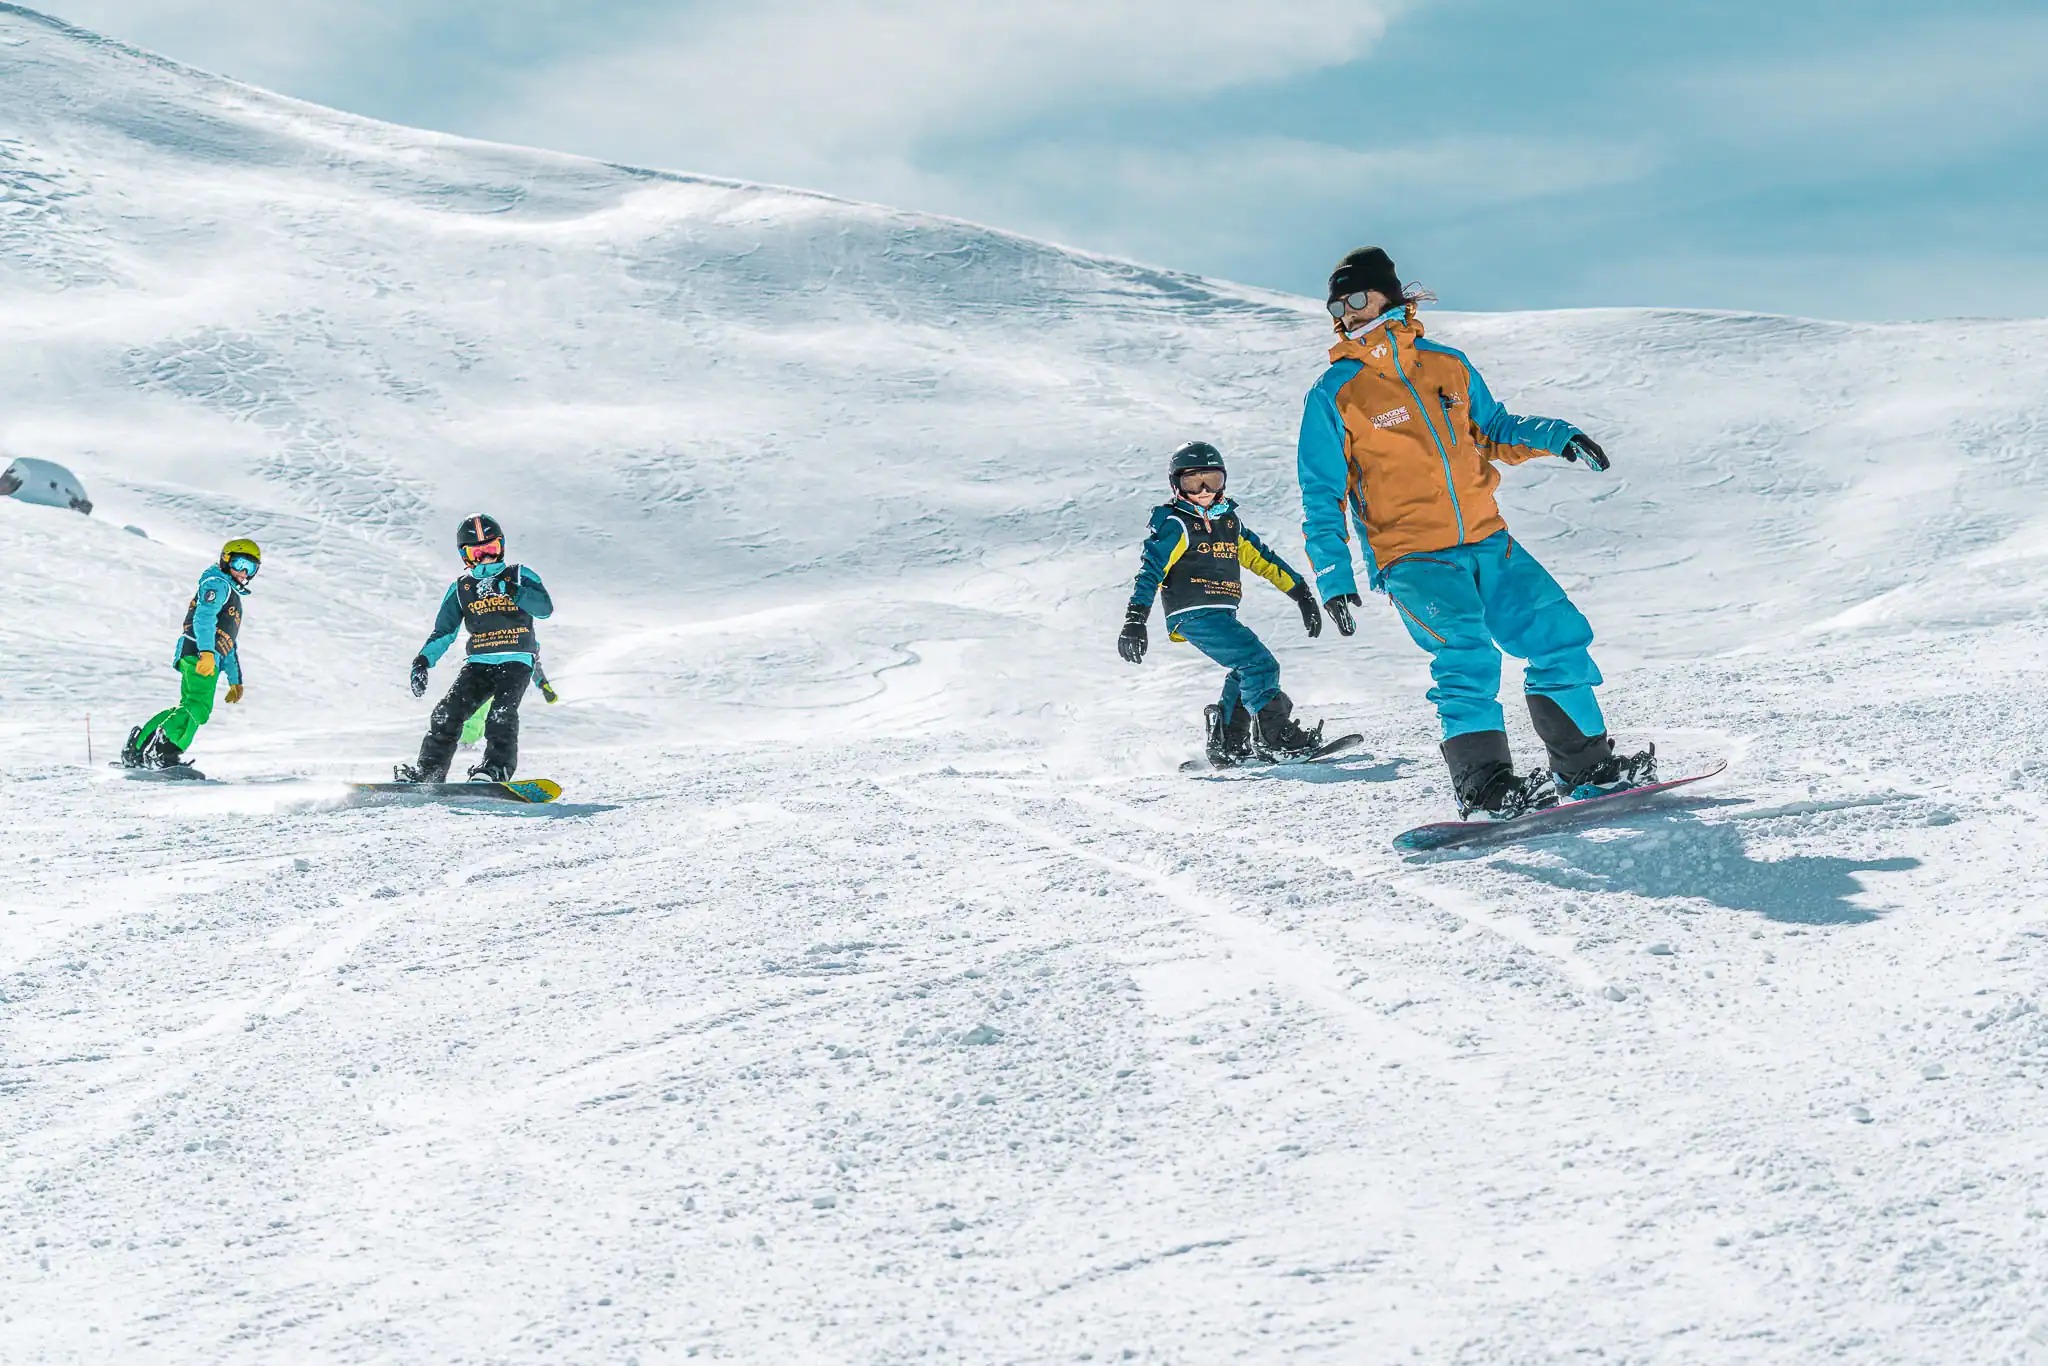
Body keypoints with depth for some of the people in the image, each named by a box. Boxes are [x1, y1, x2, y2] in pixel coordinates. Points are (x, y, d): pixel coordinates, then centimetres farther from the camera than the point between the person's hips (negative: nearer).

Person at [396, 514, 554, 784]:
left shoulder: (520, 576, 5)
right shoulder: (460, 589, 14)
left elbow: (545, 608, -11)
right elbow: (443, 632, 14)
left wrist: (509, 590, -24)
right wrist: (423, 661, -2)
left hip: (515, 663, -3)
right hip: (478, 663, 3)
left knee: (501, 715, -25)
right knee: (447, 712, -12)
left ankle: (496, 769, -34)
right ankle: (429, 771, -9)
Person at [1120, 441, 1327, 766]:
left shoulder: (1228, 520, 17)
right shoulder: (1176, 524, -5)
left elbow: (1262, 559, 23)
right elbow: (1152, 569, -13)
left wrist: (1301, 593, 22)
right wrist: (1135, 619, -24)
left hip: (1222, 615, 8)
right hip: (1194, 614, -8)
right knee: (1260, 665, -15)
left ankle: (1227, 744, 13)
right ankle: (1275, 738, -12)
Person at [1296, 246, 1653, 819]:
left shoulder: (1447, 365, 10)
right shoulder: (1333, 395, -1)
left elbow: (1493, 431, 23)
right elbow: (1321, 497, 0)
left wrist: (1552, 435, 4)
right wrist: (1334, 576, -10)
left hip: (1486, 540, 5)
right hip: (1410, 556, -5)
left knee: (1560, 633, 2)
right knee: (1466, 653, -25)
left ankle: (1584, 764, 14)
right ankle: (1482, 783, -20)